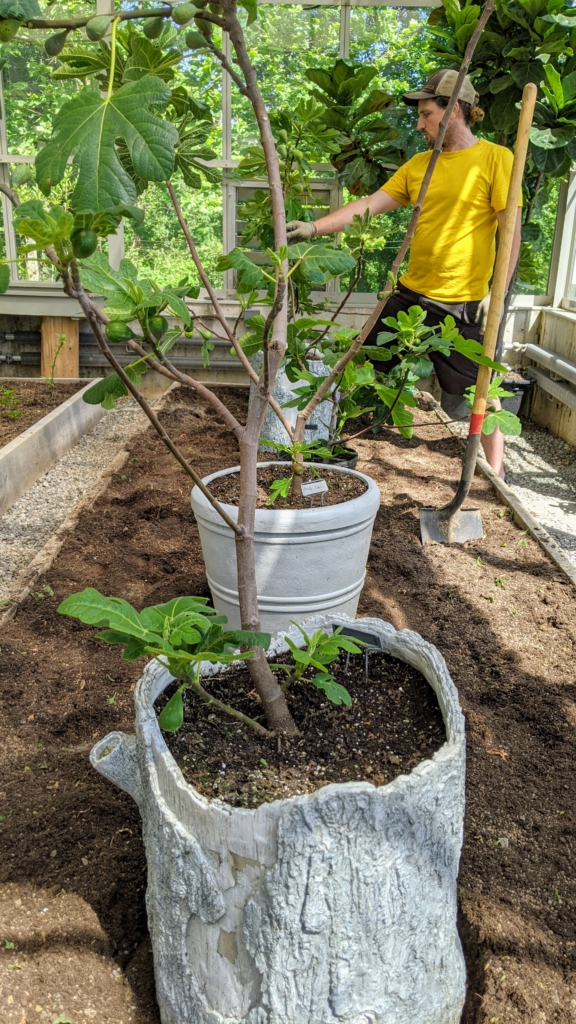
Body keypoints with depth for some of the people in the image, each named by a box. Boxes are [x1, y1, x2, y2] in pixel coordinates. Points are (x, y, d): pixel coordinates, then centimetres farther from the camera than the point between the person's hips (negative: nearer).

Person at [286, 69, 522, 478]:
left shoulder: (496, 158, -6)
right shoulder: (419, 164, 10)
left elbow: (511, 232, -8)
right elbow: (369, 205, 7)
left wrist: (497, 292, -14)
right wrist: (315, 227, -2)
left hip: (463, 303, -6)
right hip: (411, 292, 6)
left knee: (476, 392, 1)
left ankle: (496, 471, 16)